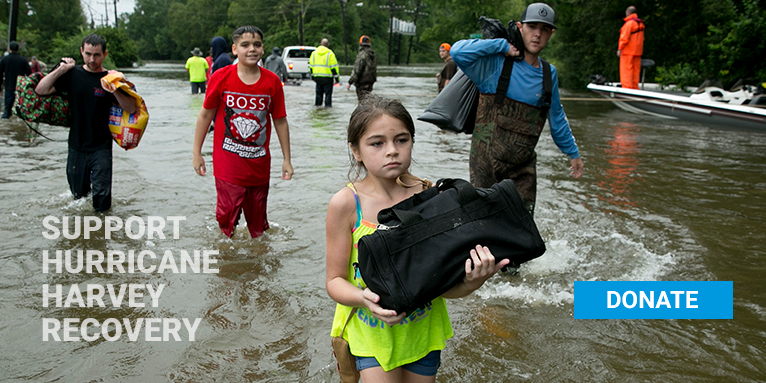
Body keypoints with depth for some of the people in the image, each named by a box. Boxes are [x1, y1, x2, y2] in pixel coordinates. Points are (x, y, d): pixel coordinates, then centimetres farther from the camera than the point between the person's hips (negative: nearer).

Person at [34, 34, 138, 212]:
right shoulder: (72, 74, 0)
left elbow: (131, 109, -12)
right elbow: (40, 90, -4)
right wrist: (61, 69, -10)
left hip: (101, 147, -2)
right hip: (77, 146, 3)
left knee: (102, 205, -7)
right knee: (78, 195, 16)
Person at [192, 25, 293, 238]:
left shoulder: (272, 81, -3)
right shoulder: (221, 77, -7)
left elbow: (280, 121, 5)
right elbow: (205, 115, 2)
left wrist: (286, 159, 6)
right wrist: (196, 153, 4)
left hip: (260, 164, 2)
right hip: (227, 162, -2)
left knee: (258, 219, 13)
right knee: (228, 214, -2)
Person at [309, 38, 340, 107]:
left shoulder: (314, 53, 10)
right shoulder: (330, 53, -7)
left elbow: (311, 65, 14)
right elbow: (334, 67, -8)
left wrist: (312, 76, 21)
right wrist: (337, 77, -3)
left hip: (317, 76, 5)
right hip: (327, 77, -5)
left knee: (319, 91, 14)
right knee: (328, 92, 1)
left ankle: (318, 103, 17)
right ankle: (328, 104, 0)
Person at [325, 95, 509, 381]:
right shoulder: (346, 203, -15)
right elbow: (335, 280, -10)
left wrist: (472, 282, -31)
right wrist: (364, 298, -30)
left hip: (423, 327, 2)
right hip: (371, 331, -2)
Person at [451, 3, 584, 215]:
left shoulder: (549, 74, 8)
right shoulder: (496, 64, -9)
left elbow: (557, 117, 20)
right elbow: (458, 51, -25)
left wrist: (572, 152, 26)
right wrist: (503, 45, -17)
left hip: (523, 167, 4)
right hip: (486, 161, -4)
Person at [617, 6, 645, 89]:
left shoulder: (629, 23, -14)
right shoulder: (640, 23, 12)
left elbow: (624, 38, -18)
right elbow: (641, 38, 15)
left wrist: (619, 49, -14)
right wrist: (638, 49, 18)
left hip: (628, 51, -8)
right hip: (637, 51, 8)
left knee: (626, 70, -6)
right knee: (635, 71, 9)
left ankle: (627, 88, -9)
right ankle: (635, 88, 12)